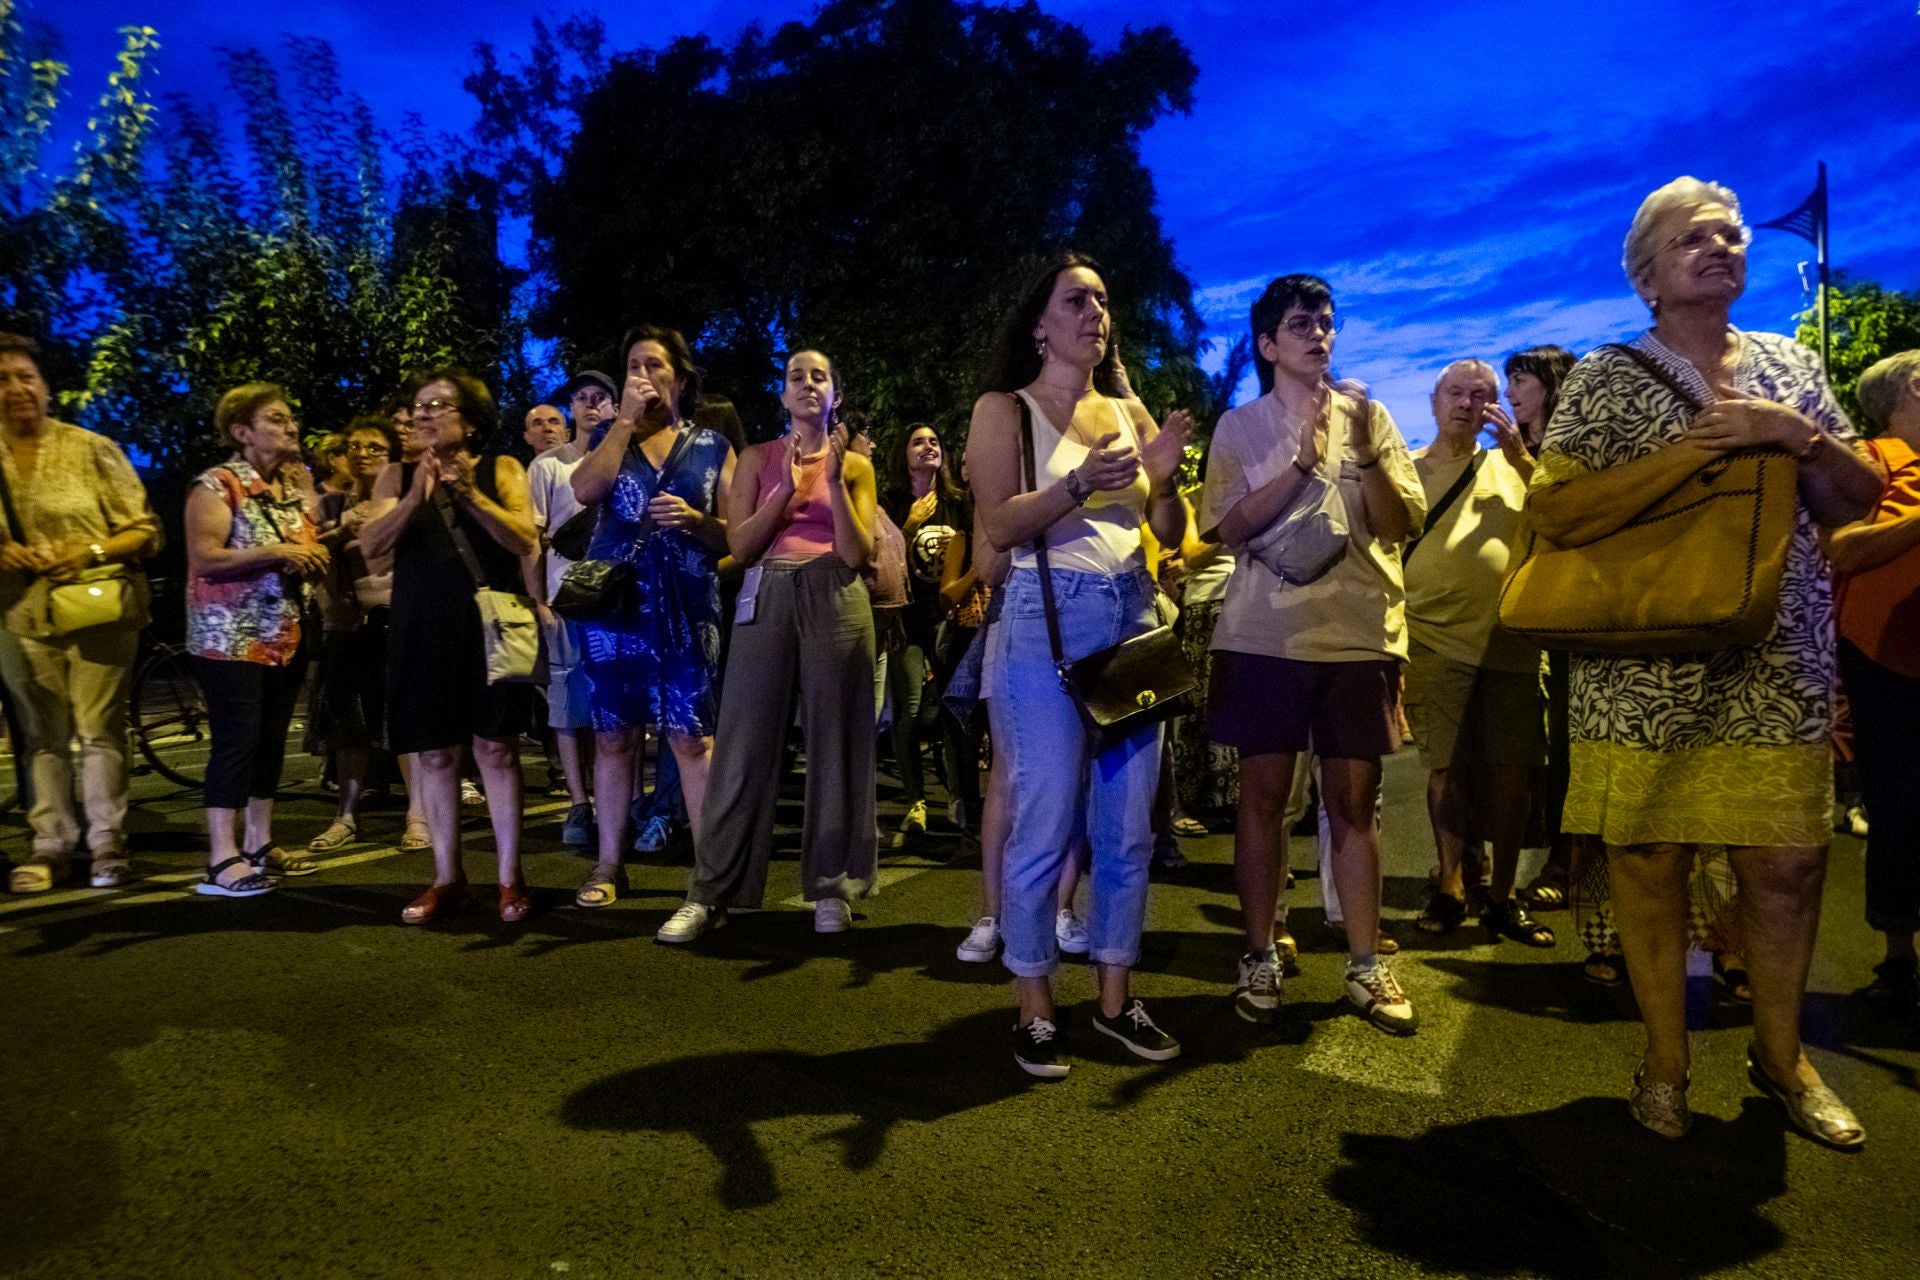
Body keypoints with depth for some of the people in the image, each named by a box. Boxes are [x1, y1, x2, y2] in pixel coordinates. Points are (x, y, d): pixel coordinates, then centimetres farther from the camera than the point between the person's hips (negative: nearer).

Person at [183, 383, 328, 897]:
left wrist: (312, 558, 1)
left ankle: (259, 845, 19)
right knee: (236, 742, -9)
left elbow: (307, 550, 24)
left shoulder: (295, 484, 14)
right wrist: (275, 553, -22)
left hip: (287, 636, 7)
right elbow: (204, 558, -19)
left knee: (272, 741, 10)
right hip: (231, 638, -7)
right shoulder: (217, 484, -9)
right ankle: (222, 860, -4)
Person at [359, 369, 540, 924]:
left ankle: (510, 878, 5)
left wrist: (470, 494, -19)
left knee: (496, 750, -2)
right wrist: (415, 497, -17)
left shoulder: (501, 470, 5)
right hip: (423, 632, 3)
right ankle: (447, 877, 15)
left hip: (490, 627, -2)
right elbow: (371, 545, -3)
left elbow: (524, 540, -8)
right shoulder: (398, 476, 11)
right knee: (433, 755, 5)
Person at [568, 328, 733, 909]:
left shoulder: (712, 447, 9)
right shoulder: (608, 436, 13)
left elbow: (737, 534, 5)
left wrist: (694, 519, -14)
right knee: (613, 735, 5)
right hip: (613, 604, 2)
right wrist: (626, 419, -4)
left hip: (685, 608, -2)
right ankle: (609, 864, 15)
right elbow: (585, 490, -8)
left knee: (691, 736, -5)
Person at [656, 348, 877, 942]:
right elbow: (739, 545, 2)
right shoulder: (758, 458, 12)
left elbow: (857, 554, -1)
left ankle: (833, 885, 11)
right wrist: (787, 488, -9)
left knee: (834, 740, 1)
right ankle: (711, 891, 4)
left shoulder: (855, 464, 11)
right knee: (745, 742, -2)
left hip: (835, 601, 0)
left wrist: (834, 479, -9)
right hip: (767, 598, 0)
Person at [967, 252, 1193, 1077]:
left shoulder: (1130, 412, 16)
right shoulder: (1004, 409, 3)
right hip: (1046, 621, -5)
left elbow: (1172, 534, 14)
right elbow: (999, 525, -10)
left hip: (1134, 618, 5)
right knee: (1045, 826, -3)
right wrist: (1080, 482, -23)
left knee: (1128, 828, 7)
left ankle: (1115, 998, 21)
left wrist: (1163, 478, -6)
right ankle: (1034, 1010, 11)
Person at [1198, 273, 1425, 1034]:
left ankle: (1365, 965, 13)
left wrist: (1365, 450, -14)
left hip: (1360, 633, 1)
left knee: (1354, 802, 4)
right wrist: (1303, 459, -14)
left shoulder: (1370, 416, 10)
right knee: (1263, 794, 2)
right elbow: (1227, 529, -6)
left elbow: (1405, 524, 1)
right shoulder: (1240, 425, 6)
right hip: (1264, 634, -1)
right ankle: (1260, 958, 13)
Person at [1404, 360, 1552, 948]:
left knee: (1512, 770, 3)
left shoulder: (1507, 464, 14)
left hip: (1510, 638, 2)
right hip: (1436, 640, -1)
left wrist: (1520, 453, -6)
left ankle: (1503, 895, 15)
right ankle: (1450, 884, 15)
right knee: (1448, 766, 0)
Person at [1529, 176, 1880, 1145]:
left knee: (1789, 862, 6)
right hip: (1646, 669, -3)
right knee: (1650, 860, 3)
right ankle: (1666, 1061, 20)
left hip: (1780, 664, 4)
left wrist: (1798, 438, -6)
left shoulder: (1790, 365, 14)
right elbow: (1554, 514, -13)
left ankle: (1779, 1052, 28)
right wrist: (1695, 448, -18)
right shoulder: (1608, 378, -1)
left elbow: (1858, 501, 13)